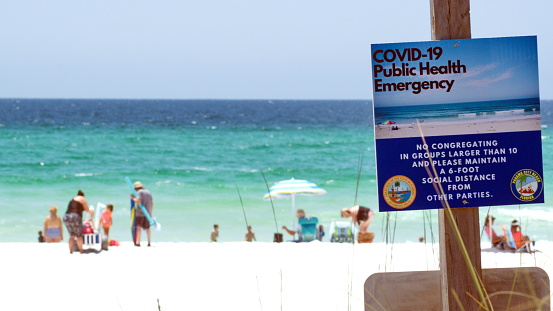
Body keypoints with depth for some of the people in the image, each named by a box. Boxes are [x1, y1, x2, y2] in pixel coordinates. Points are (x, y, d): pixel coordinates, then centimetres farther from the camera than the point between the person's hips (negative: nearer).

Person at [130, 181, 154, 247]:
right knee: (147, 228, 14)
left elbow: (138, 201, -21)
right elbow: (152, 203, 17)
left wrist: (133, 198, -3)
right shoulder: (148, 192, 15)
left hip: (140, 213, -7)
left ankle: (138, 242, -19)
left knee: (138, 227, -10)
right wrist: (151, 212, 24)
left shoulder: (139, 192, -8)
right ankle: (149, 242, 16)